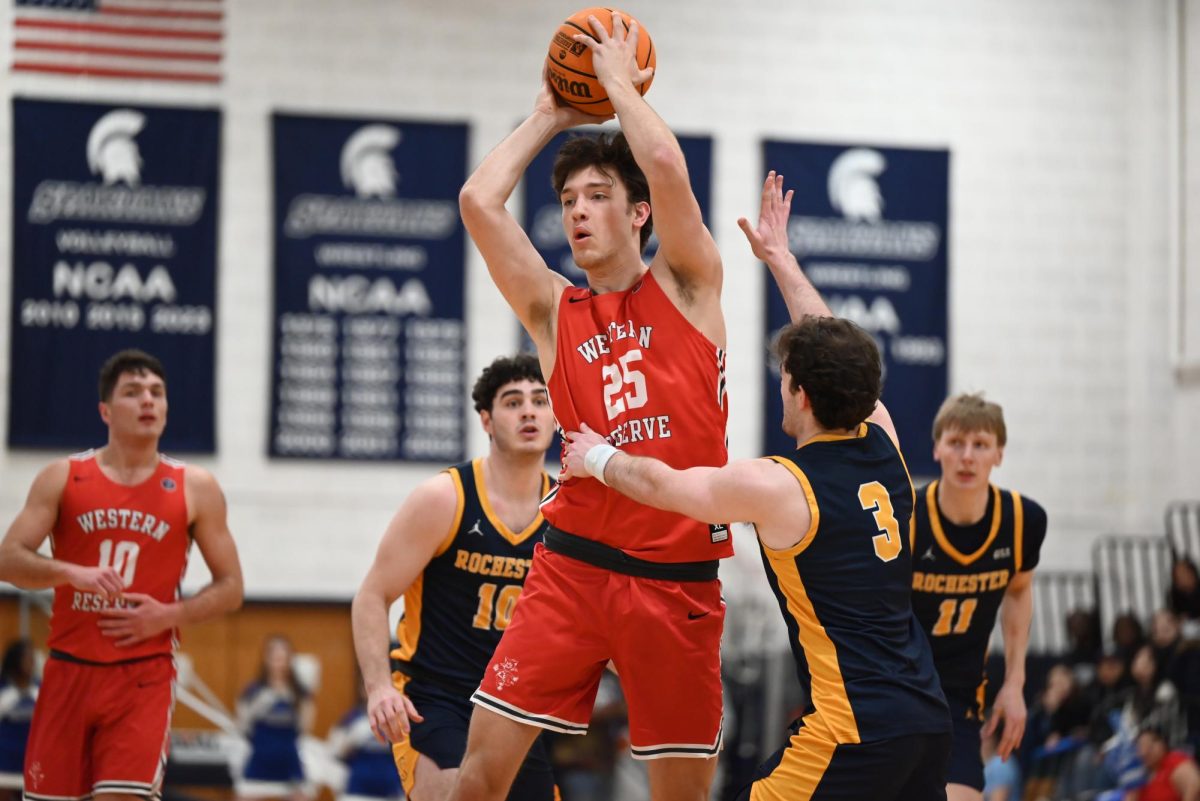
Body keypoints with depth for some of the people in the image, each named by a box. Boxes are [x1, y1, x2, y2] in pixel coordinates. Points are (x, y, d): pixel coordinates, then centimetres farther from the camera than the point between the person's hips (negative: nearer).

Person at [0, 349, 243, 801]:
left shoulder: (195, 489, 4)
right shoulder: (63, 478, 4)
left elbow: (230, 589, 7)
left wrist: (169, 615, -11)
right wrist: (73, 573, -22)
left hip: (144, 674, -1)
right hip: (69, 667, 2)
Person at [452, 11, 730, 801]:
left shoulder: (686, 286, 6)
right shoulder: (554, 311, 10)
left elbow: (666, 167, -11)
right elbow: (479, 202, -1)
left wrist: (620, 79, 3)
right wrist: (550, 117, 10)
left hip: (678, 576, -1)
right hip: (574, 566, 2)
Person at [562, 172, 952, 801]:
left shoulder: (778, 487, -9)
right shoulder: (882, 443, 7)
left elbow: (657, 483, 8)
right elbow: (837, 359, 26)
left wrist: (597, 456, 28)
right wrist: (781, 259, 36)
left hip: (854, 730, -8)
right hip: (926, 717, 8)